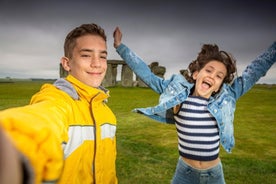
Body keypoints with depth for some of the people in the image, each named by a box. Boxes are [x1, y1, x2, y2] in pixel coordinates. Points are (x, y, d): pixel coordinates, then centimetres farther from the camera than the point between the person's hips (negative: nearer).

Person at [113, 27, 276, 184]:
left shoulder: (225, 98, -8)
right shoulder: (177, 92, -10)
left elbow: (256, 69, -1)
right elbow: (147, 75, -7)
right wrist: (120, 46, -5)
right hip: (184, 171, -1)